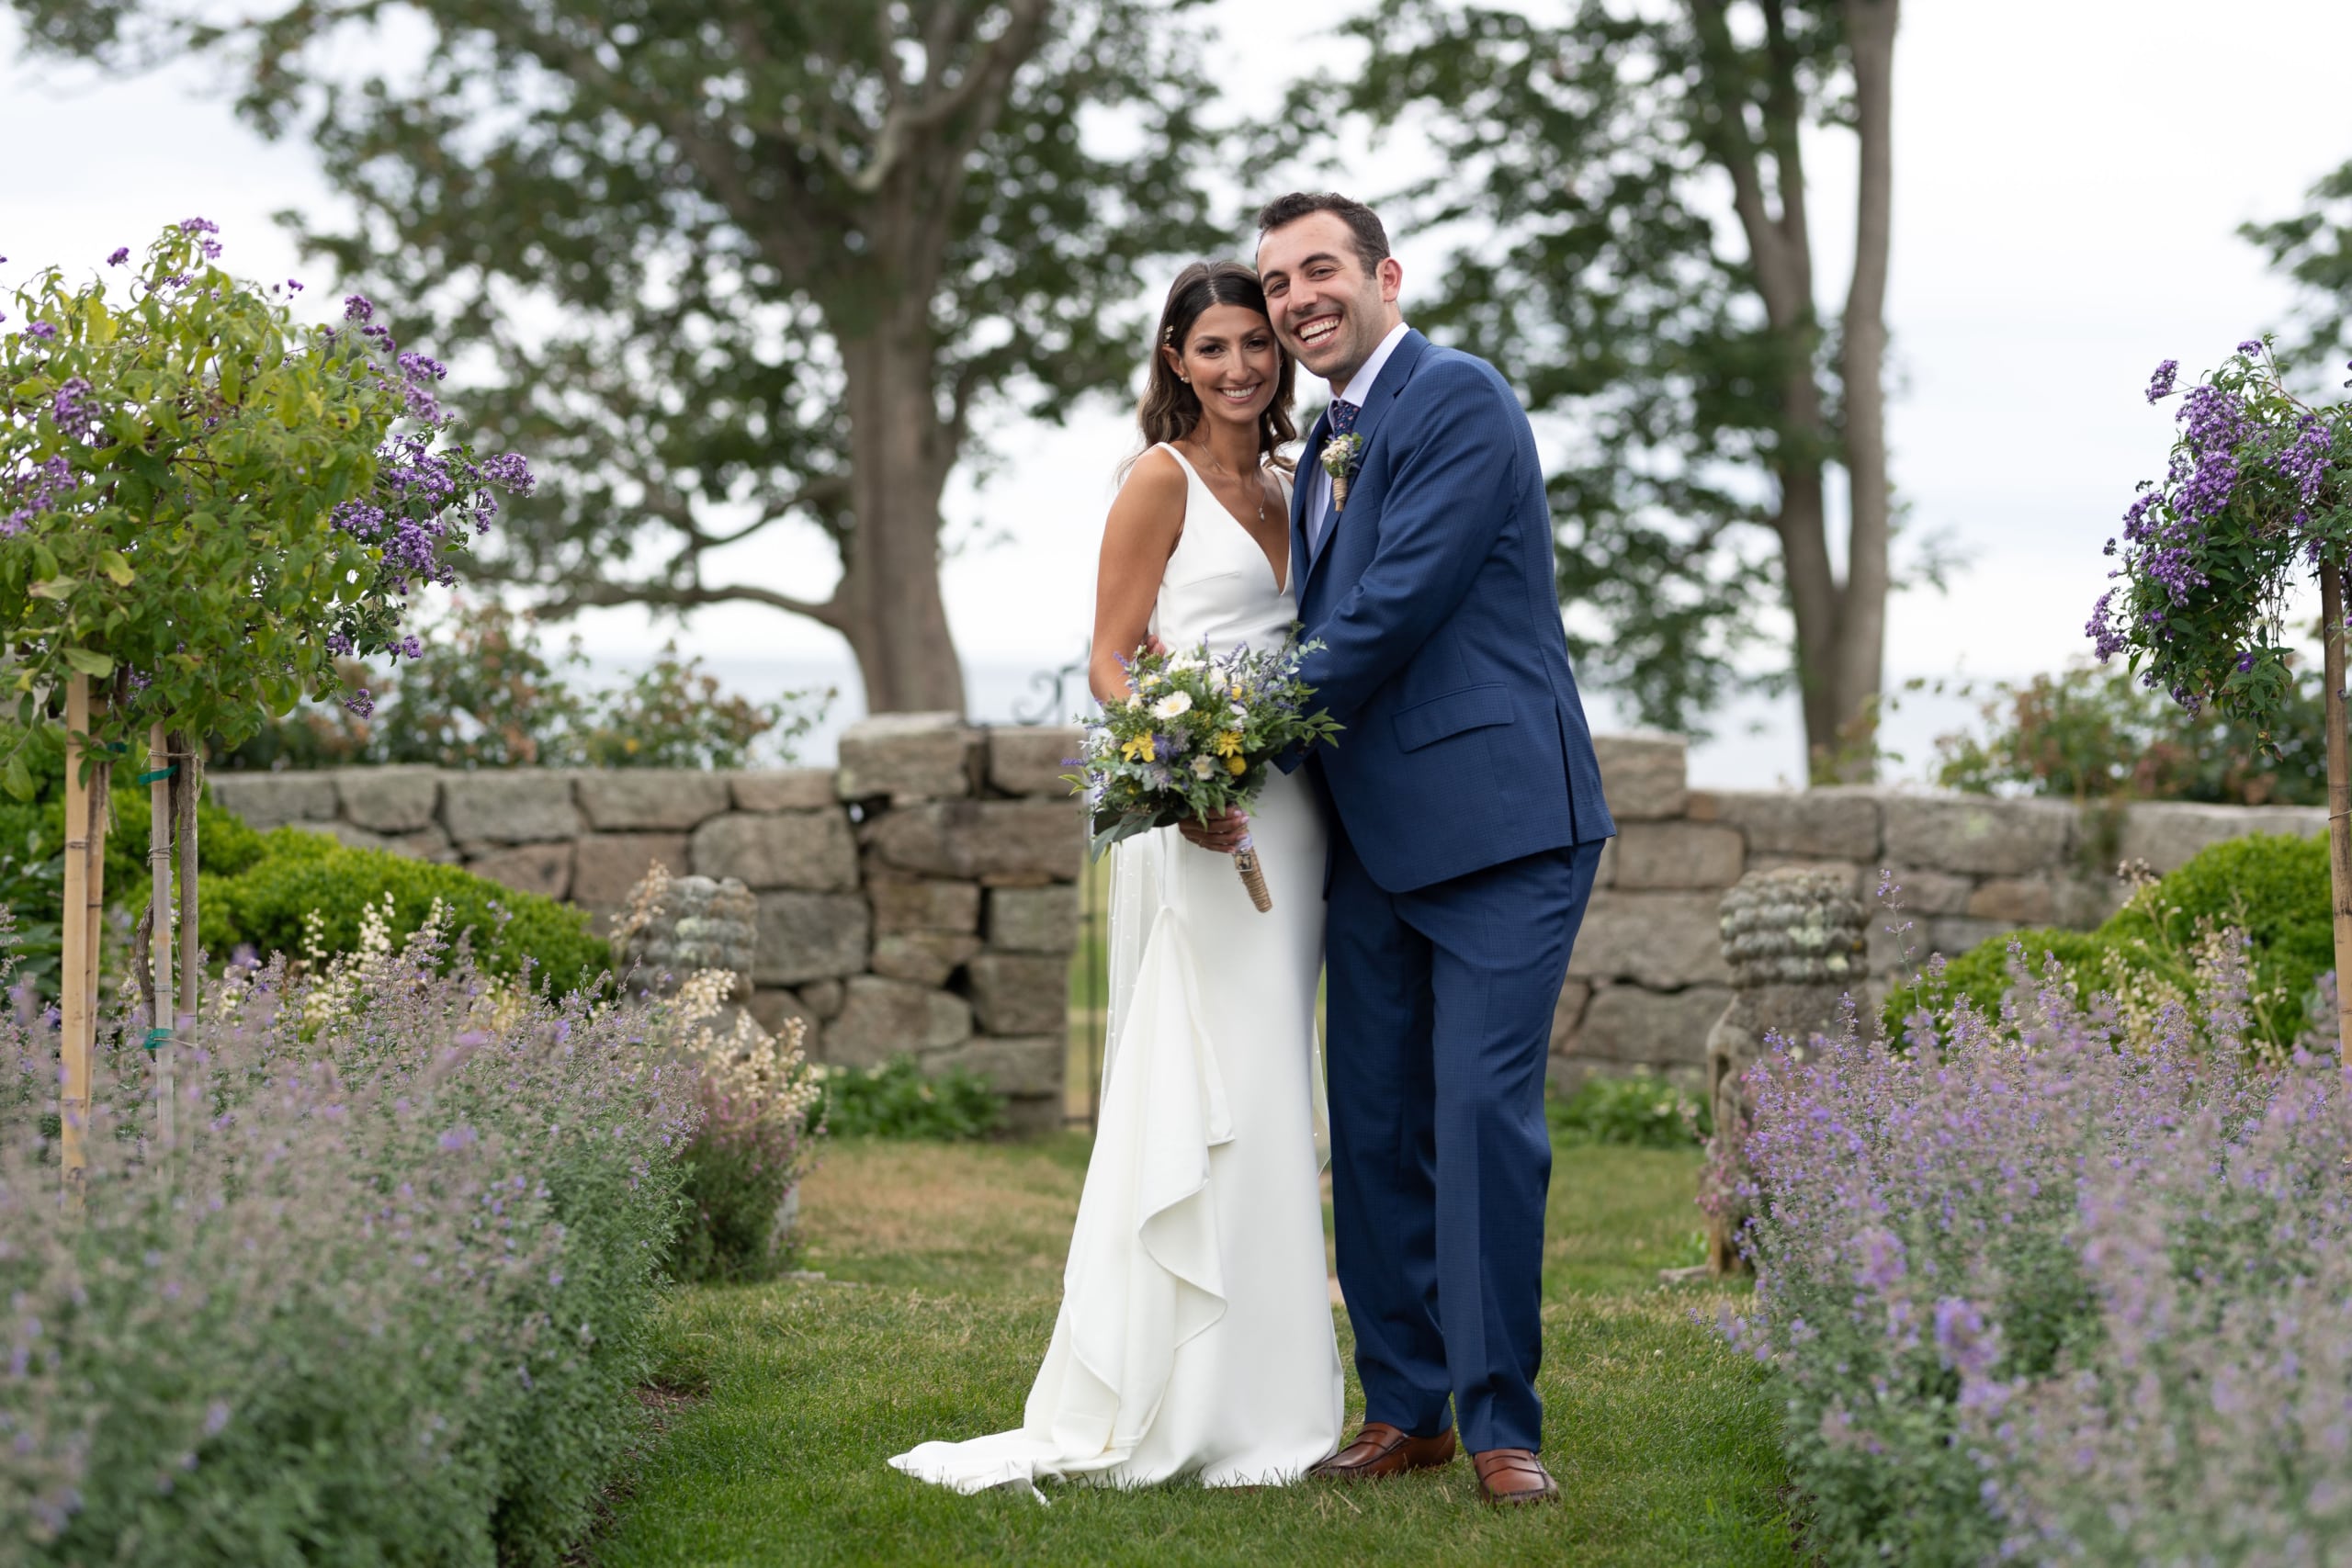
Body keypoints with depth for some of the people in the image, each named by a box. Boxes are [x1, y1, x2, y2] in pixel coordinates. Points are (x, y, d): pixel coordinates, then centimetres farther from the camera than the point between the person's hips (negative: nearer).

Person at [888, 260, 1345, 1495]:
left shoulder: (1285, 490, 17)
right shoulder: (1163, 480, -3)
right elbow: (1111, 659, -7)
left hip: (1288, 814, 8)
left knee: (1265, 1100, 9)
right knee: (1202, 1098, -9)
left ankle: (1251, 1395, 15)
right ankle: (1171, 1409, -4)